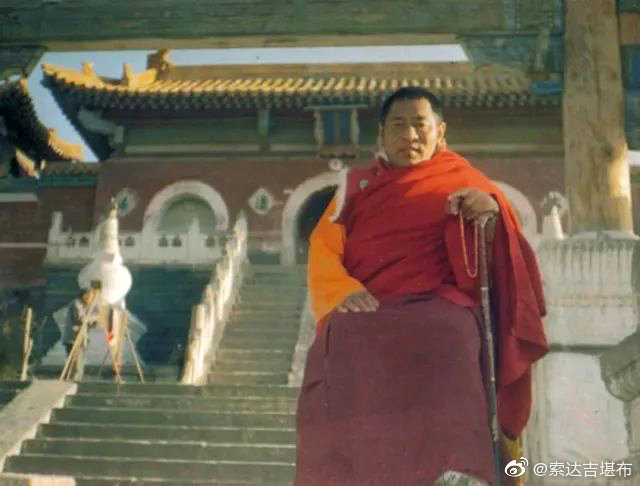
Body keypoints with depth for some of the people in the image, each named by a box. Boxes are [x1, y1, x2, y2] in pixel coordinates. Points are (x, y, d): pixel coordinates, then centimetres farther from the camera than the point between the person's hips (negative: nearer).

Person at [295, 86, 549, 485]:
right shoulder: (357, 184, 25)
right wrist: (342, 290, -11)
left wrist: (493, 208, -11)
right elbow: (324, 247, 11)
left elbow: (504, 249, 11)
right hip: (363, 311, 2)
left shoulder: (462, 179, 22)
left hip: (437, 304, -1)